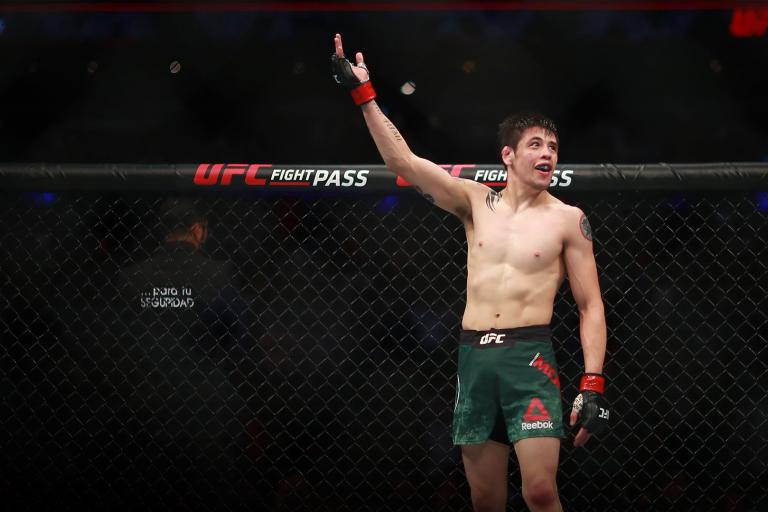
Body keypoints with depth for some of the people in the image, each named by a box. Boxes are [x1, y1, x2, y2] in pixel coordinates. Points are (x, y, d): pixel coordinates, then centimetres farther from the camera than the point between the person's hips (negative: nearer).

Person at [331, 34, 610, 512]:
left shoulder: (567, 219, 1)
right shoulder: (476, 202, 9)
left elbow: (592, 306, 1)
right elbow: (402, 160, 4)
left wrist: (593, 384, -9)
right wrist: (364, 93, -2)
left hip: (529, 356, -3)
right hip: (474, 356, 3)